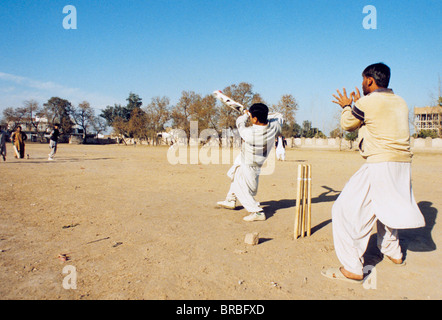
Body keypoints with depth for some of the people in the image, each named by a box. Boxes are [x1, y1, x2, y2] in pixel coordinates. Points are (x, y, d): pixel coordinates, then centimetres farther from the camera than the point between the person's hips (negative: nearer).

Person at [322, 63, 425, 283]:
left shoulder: (366, 103, -8)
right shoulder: (400, 102, 14)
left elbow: (347, 124, 7)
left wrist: (346, 106, 26)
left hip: (380, 164, -8)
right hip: (404, 165, 9)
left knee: (346, 210, -4)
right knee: (384, 206, 29)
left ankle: (352, 269, -6)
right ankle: (393, 252, 43)